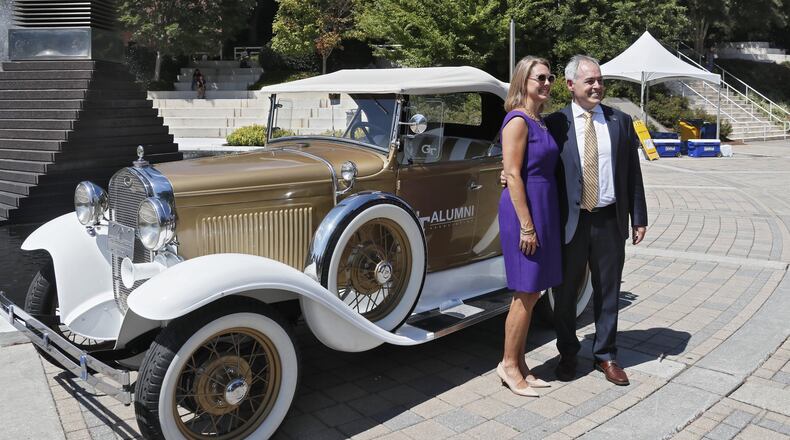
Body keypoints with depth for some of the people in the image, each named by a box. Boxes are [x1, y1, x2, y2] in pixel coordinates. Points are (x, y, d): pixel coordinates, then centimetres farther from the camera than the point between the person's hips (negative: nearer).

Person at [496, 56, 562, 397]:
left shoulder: (539, 120, 15)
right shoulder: (518, 120, -12)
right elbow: (512, 175, -18)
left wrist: (540, 220, 14)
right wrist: (526, 225, -20)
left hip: (543, 207, 9)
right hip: (524, 208, -9)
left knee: (531, 292, 13)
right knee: (526, 293, -1)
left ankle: (519, 363, 24)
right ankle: (508, 365, 14)